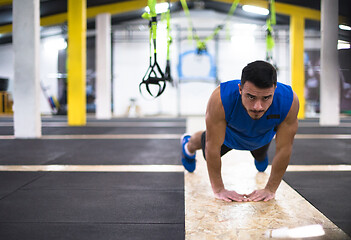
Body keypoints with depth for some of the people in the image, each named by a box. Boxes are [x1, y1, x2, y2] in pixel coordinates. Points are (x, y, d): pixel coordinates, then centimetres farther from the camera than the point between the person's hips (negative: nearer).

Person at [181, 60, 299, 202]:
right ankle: (188, 146, 63)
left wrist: (270, 189, -27)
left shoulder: (289, 101, -44)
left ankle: (260, 157, 73)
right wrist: (218, 190, -32)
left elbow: (284, 149, -32)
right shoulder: (221, 98, -47)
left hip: (263, 137, 2)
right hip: (228, 134, -2)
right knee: (209, 152, 27)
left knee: (260, 156, 35)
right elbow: (212, 147, -37)